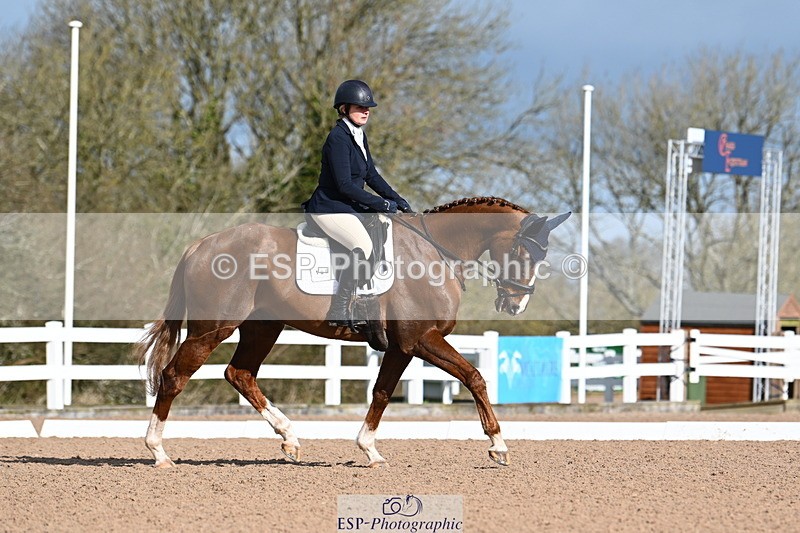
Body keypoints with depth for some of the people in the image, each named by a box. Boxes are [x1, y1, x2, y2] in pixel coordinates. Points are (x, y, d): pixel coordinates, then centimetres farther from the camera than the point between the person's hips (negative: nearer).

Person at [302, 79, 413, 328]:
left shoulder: (359, 136, 12)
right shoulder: (338, 138, -17)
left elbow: (371, 175, 18)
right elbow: (344, 184, -23)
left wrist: (398, 200, 6)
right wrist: (381, 204, -20)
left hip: (350, 207, 10)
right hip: (329, 208, -10)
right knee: (363, 247, -30)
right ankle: (338, 312, -26)